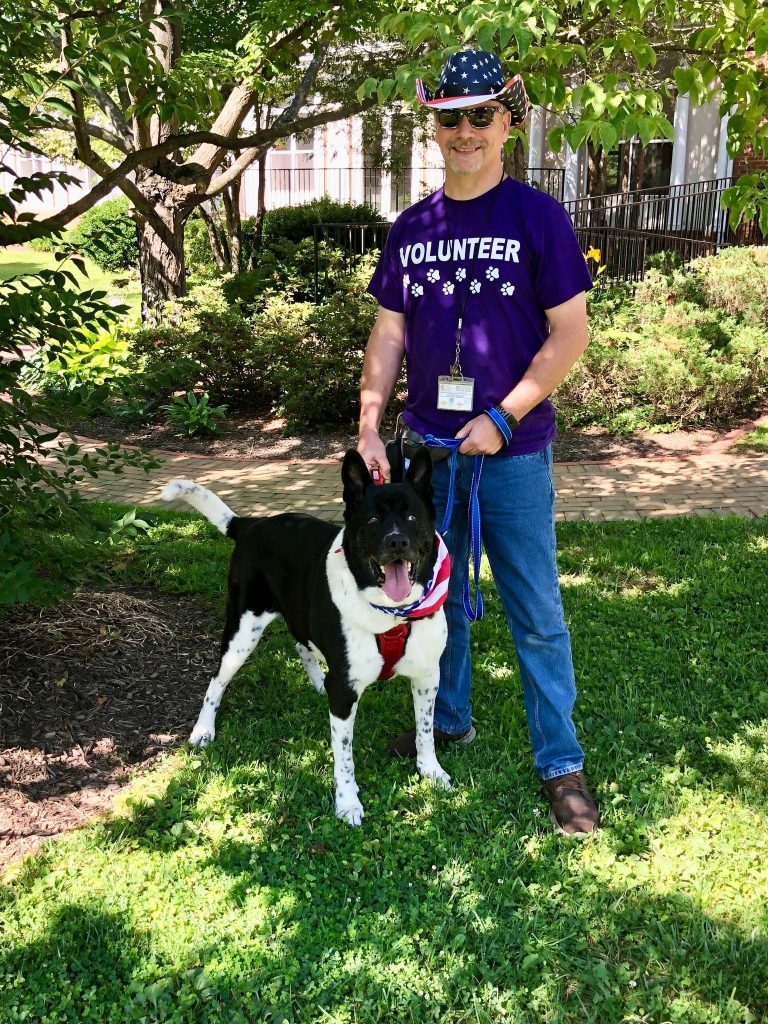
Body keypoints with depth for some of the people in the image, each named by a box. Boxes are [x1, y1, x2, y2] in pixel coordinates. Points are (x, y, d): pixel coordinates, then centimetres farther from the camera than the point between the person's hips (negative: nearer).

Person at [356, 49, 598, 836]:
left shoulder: (536, 217, -6)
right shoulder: (410, 229, 7)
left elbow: (570, 333, -9)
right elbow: (389, 334, 8)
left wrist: (503, 419, -15)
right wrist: (369, 427, -2)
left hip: (512, 452, -4)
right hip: (428, 446, 4)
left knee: (536, 614, 2)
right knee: (439, 595, 16)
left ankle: (561, 762, 13)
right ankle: (449, 719, 35)